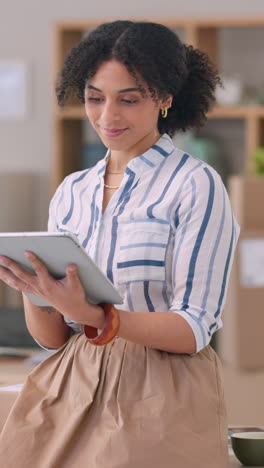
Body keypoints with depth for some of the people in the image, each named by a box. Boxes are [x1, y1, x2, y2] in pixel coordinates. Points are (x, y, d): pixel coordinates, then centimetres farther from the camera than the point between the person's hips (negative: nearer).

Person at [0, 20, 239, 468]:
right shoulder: (71, 192, 11)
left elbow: (193, 330, -13)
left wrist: (94, 316, -26)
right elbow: (52, 337, 8)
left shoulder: (196, 185, -7)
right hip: (68, 391, 5)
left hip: (161, 400, -5)